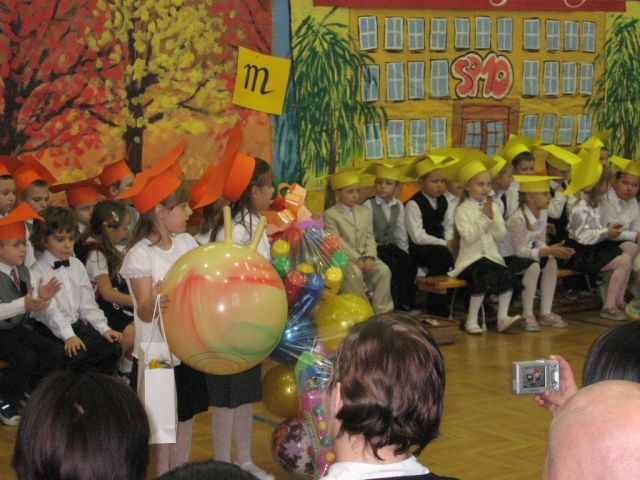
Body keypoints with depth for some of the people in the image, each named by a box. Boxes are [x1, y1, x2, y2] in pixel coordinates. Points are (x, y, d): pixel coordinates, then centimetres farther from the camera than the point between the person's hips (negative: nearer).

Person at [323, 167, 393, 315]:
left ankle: (382, 312, -18)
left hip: (365, 256, 5)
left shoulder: (365, 212, 17)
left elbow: (370, 237, 9)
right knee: (354, 274, -35)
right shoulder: (330, 214, -1)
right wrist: (357, 259, -20)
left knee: (384, 270, -22)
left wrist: (370, 256, -11)